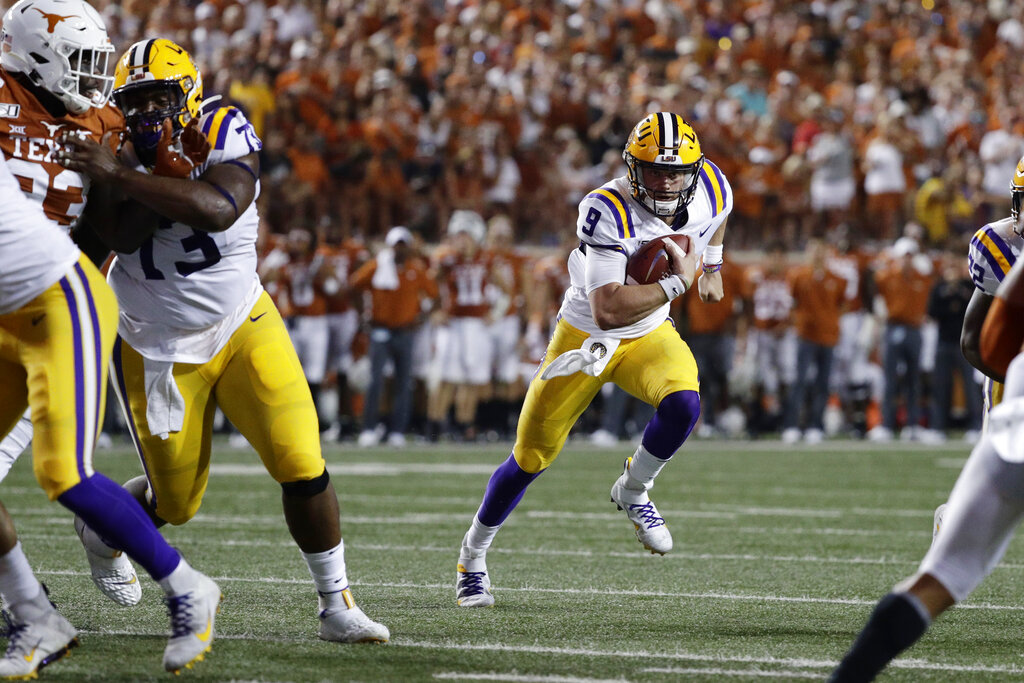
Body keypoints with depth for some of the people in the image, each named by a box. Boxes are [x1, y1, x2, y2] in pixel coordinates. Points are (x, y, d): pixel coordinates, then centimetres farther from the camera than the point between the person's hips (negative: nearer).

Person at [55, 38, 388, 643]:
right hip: (159, 347, 1)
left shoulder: (223, 133, -16)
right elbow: (122, 238, -26)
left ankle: (337, 604, 3)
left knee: (304, 468, -12)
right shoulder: (109, 151, -9)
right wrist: (166, 167, -34)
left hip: (242, 325, 0)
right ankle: (101, 525, 43)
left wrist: (120, 175, -39)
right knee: (176, 502, 9)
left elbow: (218, 209, -37)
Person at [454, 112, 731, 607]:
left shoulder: (711, 191, -15)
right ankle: (473, 556, 28)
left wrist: (712, 266, 15)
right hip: (585, 337, -4)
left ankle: (632, 491, 1)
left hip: (649, 334, 4)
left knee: (683, 403, -29)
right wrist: (677, 282, -36)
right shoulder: (608, 211, -33)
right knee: (531, 459, 4)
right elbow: (608, 311, -40)